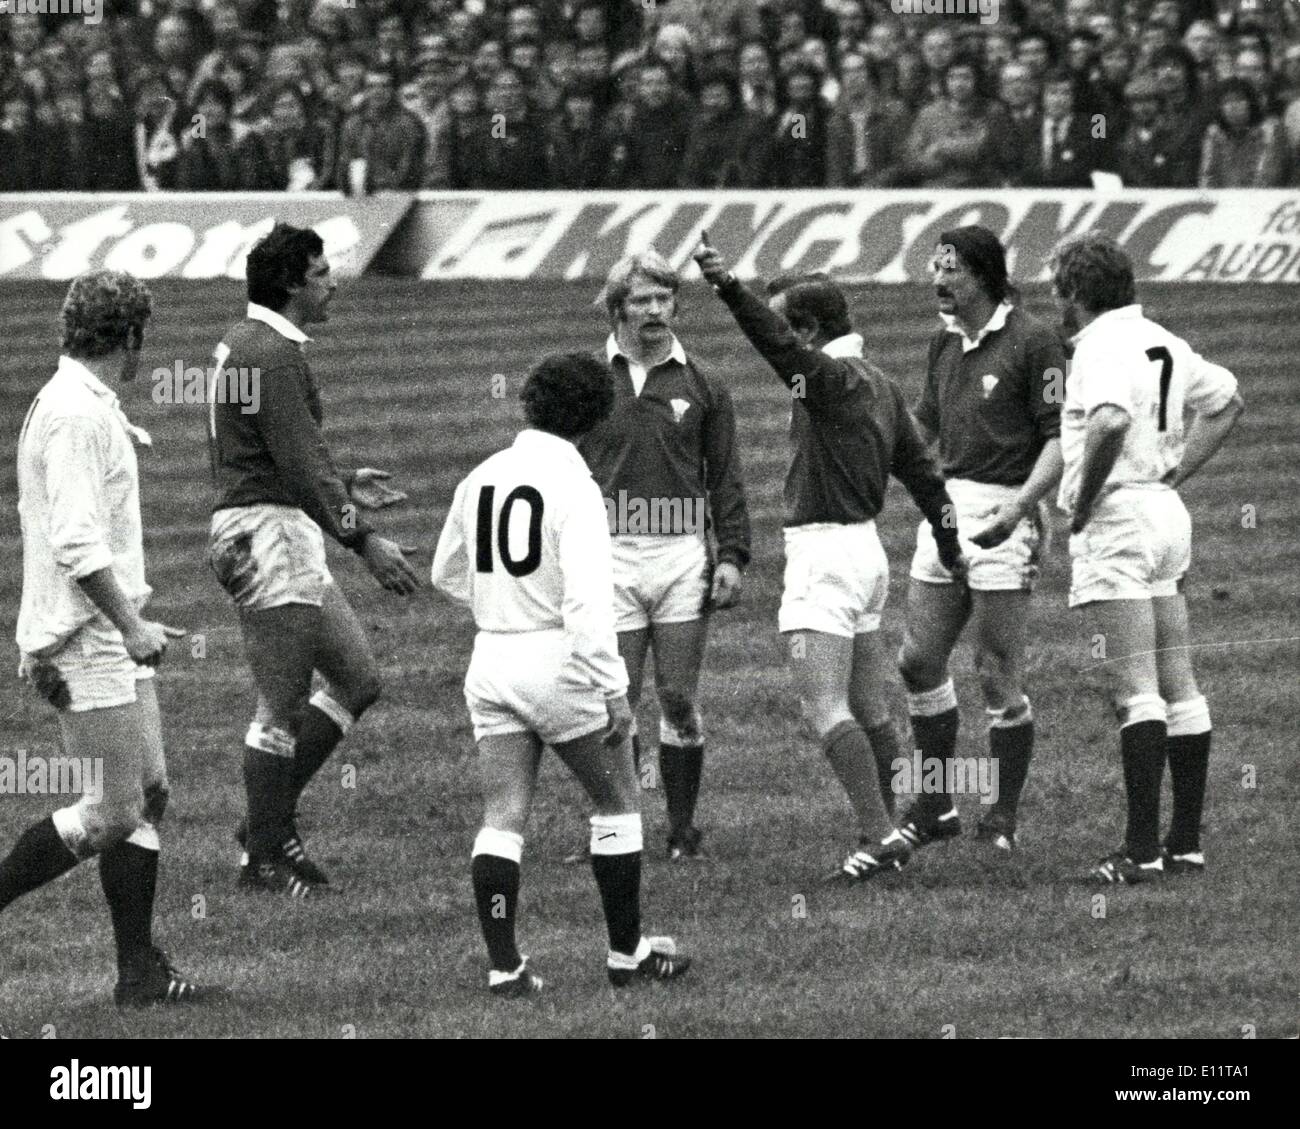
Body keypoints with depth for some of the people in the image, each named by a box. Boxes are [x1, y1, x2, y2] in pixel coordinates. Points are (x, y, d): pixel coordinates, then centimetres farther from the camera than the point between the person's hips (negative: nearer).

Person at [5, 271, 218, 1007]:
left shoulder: (91, 409, 16)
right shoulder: (78, 417, -17)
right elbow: (77, 545, -23)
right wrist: (132, 626, -20)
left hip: (112, 638, 10)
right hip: (87, 642, -10)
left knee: (149, 796, 8)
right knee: (112, 813, -9)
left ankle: (141, 971, 9)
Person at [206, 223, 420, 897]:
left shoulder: (246, 343, 17)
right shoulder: (271, 354, -17)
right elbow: (300, 464, -22)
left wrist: (344, 488, 23)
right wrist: (363, 541, -21)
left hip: (288, 539, 11)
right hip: (267, 533, -11)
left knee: (358, 680, 12)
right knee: (282, 708, -4)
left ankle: (269, 824, 17)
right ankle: (264, 858, 3)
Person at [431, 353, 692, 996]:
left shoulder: (481, 479, 7)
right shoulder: (571, 484, -13)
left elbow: (447, 575, 20)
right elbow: (588, 598, -20)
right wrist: (613, 690, -19)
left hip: (491, 658, 5)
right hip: (558, 659, -5)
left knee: (503, 818, 4)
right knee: (617, 804, 10)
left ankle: (504, 966, -2)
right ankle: (626, 954, 15)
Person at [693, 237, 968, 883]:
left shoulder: (835, 377, -13)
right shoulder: (876, 385, 14)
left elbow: (781, 347, -33)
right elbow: (919, 467, 21)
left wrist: (729, 288, -46)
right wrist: (949, 545, 30)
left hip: (826, 551, -10)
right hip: (864, 547, 10)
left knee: (824, 708, -12)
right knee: (868, 708, 13)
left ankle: (878, 835, -18)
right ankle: (884, 835, 16)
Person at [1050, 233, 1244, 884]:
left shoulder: (1102, 347, -14)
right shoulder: (1162, 342, 14)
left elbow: (1111, 422, -32)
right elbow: (1225, 400, 27)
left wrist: (1082, 503, -19)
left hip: (1116, 519, -9)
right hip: (1168, 514, 9)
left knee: (1135, 693, -12)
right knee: (1179, 690, 10)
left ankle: (1142, 849, -15)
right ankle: (1185, 843, 14)